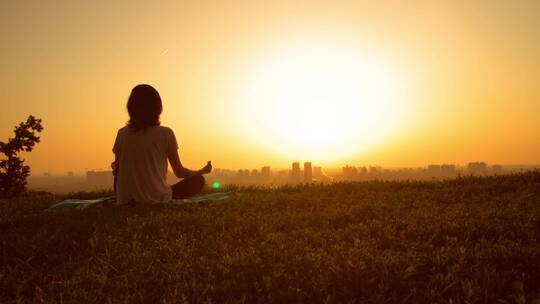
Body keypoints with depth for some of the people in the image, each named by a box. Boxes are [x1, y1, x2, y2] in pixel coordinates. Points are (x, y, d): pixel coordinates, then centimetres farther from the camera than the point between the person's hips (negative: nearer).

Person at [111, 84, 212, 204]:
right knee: (198, 180, 12)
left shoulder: (122, 134, 0)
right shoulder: (165, 134, -8)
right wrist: (202, 171, 21)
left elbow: (117, 172, 9)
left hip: (125, 202, 2)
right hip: (156, 200, -1)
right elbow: (180, 173, 2)